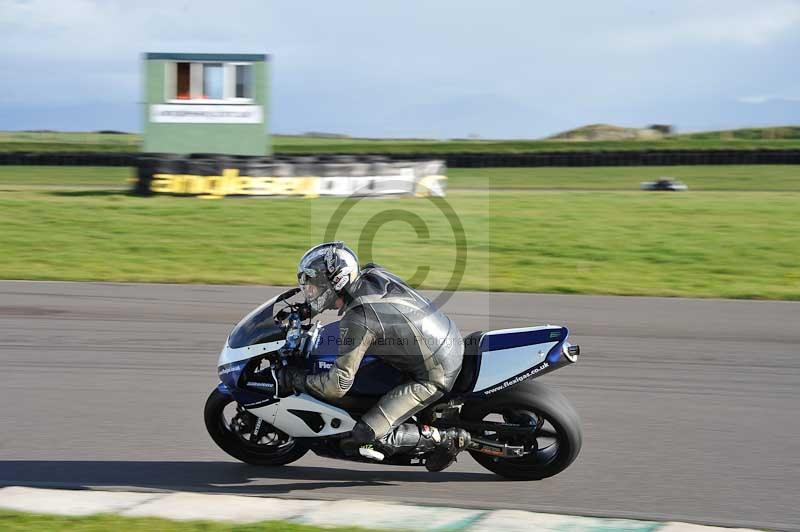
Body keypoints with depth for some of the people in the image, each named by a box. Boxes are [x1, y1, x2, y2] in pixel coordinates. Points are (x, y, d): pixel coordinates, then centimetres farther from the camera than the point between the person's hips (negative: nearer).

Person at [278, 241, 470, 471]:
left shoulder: (356, 321, -23)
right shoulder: (373, 273, 0)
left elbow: (338, 384, -22)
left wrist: (296, 380, -7)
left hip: (433, 377, -9)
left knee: (364, 439, -11)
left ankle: (447, 438, -3)